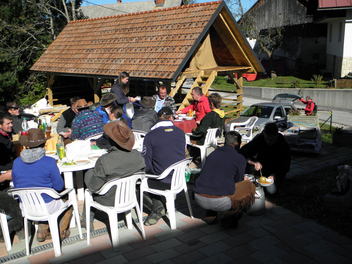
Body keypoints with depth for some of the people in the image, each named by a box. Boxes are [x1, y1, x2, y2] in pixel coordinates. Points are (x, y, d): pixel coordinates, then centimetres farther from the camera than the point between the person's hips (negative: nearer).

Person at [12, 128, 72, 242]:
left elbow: (16, 185, 7)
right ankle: (60, 232, 37)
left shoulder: (16, 162, -7)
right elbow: (59, 187, -11)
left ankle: (42, 232, 30)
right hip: (46, 206, -5)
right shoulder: (49, 162, -20)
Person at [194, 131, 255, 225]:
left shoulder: (213, 154, 18)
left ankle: (210, 214, 21)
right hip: (221, 202, -5)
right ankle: (233, 216, 10)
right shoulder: (240, 159, 3)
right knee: (249, 186, 17)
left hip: (199, 199, 5)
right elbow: (238, 181, 14)